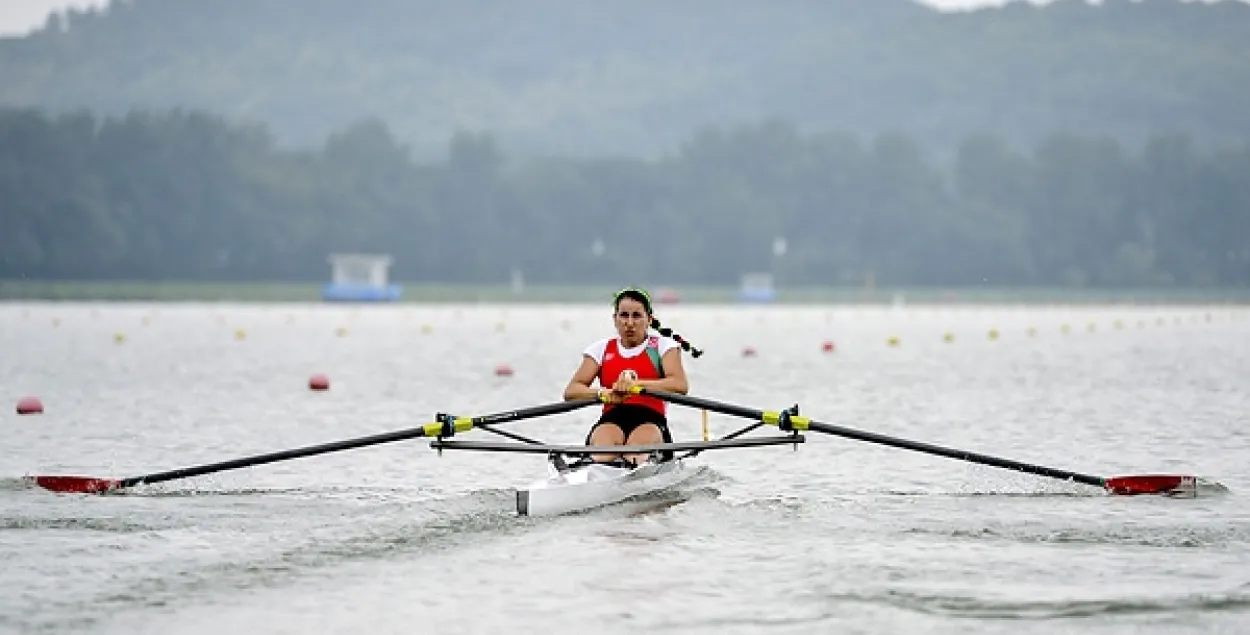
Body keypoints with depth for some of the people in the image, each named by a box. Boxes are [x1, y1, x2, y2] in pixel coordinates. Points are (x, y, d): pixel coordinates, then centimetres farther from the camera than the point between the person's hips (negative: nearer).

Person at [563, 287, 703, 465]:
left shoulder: (663, 346, 12)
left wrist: (637, 384, -23)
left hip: (650, 419, -1)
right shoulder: (602, 349, 19)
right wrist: (604, 394, -16)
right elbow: (570, 392, 6)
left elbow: (681, 385, -8)